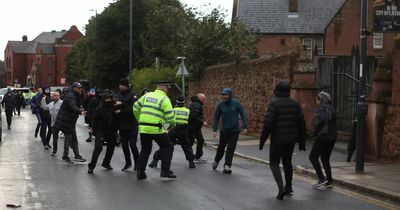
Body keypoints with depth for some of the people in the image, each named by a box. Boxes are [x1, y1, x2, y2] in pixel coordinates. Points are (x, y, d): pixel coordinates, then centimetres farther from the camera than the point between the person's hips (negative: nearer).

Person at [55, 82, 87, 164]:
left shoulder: (76, 96, 13)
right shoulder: (70, 96, -21)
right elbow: (73, 107, -39)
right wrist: (80, 112, -53)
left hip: (70, 121, 10)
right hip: (65, 121, -10)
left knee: (74, 139, 12)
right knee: (68, 138, -4)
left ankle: (77, 156, 16)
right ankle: (65, 156, 7)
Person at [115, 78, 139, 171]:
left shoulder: (132, 94, -6)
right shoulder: (118, 95, 12)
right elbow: (114, 107, 10)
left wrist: (121, 111, -17)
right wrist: (116, 104, -11)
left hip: (132, 124, -5)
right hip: (122, 124, 6)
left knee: (132, 144, -7)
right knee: (124, 144, 9)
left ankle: (137, 163, 9)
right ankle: (128, 162, 24)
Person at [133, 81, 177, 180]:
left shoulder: (147, 95, 12)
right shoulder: (164, 99, -4)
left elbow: (136, 108, 12)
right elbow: (170, 116, -11)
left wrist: (140, 120, 23)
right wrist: (174, 124, 9)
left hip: (143, 128, 5)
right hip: (156, 129, -5)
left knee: (145, 149, 22)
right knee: (167, 147, 11)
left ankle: (140, 172, 18)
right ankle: (165, 171, 4)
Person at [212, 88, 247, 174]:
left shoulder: (236, 103, -7)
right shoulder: (220, 105, -5)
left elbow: (243, 114, -1)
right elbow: (216, 118, 2)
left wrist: (245, 127, -6)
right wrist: (214, 130, -3)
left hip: (235, 131, -1)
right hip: (224, 131, 1)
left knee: (231, 149, -3)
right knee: (221, 147, 11)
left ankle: (227, 166, 0)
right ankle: (216, 161, 36)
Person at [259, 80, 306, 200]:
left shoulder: (274, 103, -13)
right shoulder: (294, 104, 3)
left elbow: (268, 123, -20)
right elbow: (301, 124, 3)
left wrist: (262, 141, -12)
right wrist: (302, 142, 12)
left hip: (277, 140, -5)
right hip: (291, 139, 5)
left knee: (274, 164, 6)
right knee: (287, 162, 23)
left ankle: (281, 188, -12)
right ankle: (288, 187, 32)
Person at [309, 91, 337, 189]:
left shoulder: (321, 108, -10)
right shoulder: (331, 109, 15)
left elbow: (320, 121, -25)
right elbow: (333, 123, 15)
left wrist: (315, 133, -13)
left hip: (323, 136, -9)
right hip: (332, 137, 9)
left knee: (313, 157, -1)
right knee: (325, 158, 16)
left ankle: (321, 179, -10)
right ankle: (329, 181, 12)